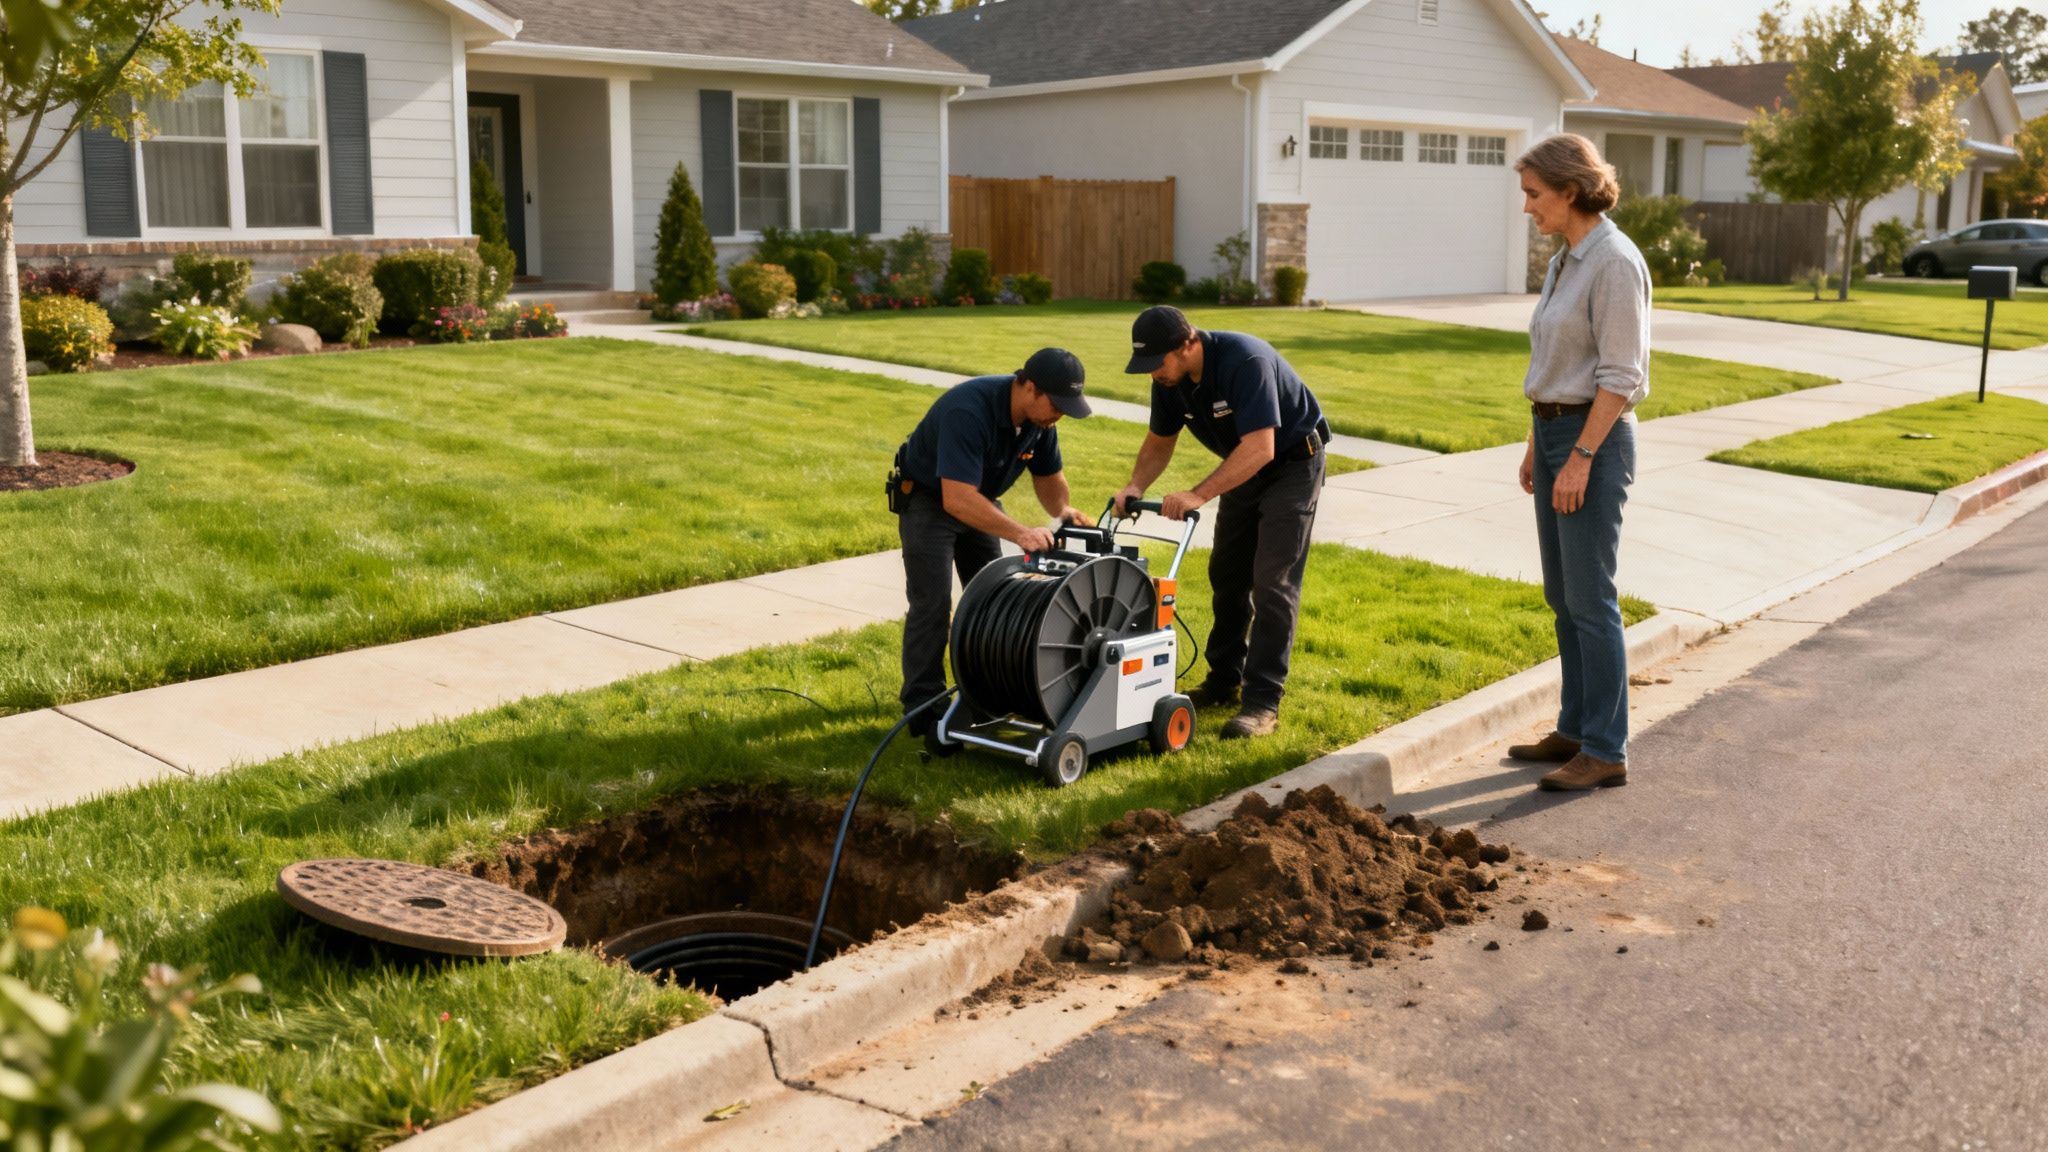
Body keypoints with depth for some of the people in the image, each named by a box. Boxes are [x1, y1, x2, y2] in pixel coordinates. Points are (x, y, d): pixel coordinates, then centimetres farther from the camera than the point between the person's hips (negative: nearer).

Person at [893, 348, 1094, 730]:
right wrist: (1020, 533, -47)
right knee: (932, 603, -13)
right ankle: (922, 708, -7)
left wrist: (1062, 509, -19)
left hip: (980, 497, 8)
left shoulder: (1039, 416, -13)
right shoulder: (969, 410, -38)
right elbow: (956, 499, -43)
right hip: (928, 498, -8)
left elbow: (1048, 475, 2)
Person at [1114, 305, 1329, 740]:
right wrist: (1135, 486, -14)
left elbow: (1260, 448, -39)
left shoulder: (1245, 361, -34)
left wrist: (1198, 495, -43)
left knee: (1273, 582, -13)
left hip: (1292, 461, -8)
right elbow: (1159, 441, 4)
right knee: (1227, 576, 9)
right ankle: (1224, 682, 21)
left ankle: (1263, 701, -12)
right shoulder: (1169, 378, -10)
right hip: (1244, 466, 8)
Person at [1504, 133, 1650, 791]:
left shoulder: (1614, 262, -16)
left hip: (1594, 439, -9)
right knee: (1562, 595, 13)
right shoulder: (1566, 260, 12)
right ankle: (1575, 729, 24)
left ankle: (1606, 752, 3)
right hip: (1555, 431, 9)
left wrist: (1580, 459, -20)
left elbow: (1620, 375, -19)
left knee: (1589, 599, -5)